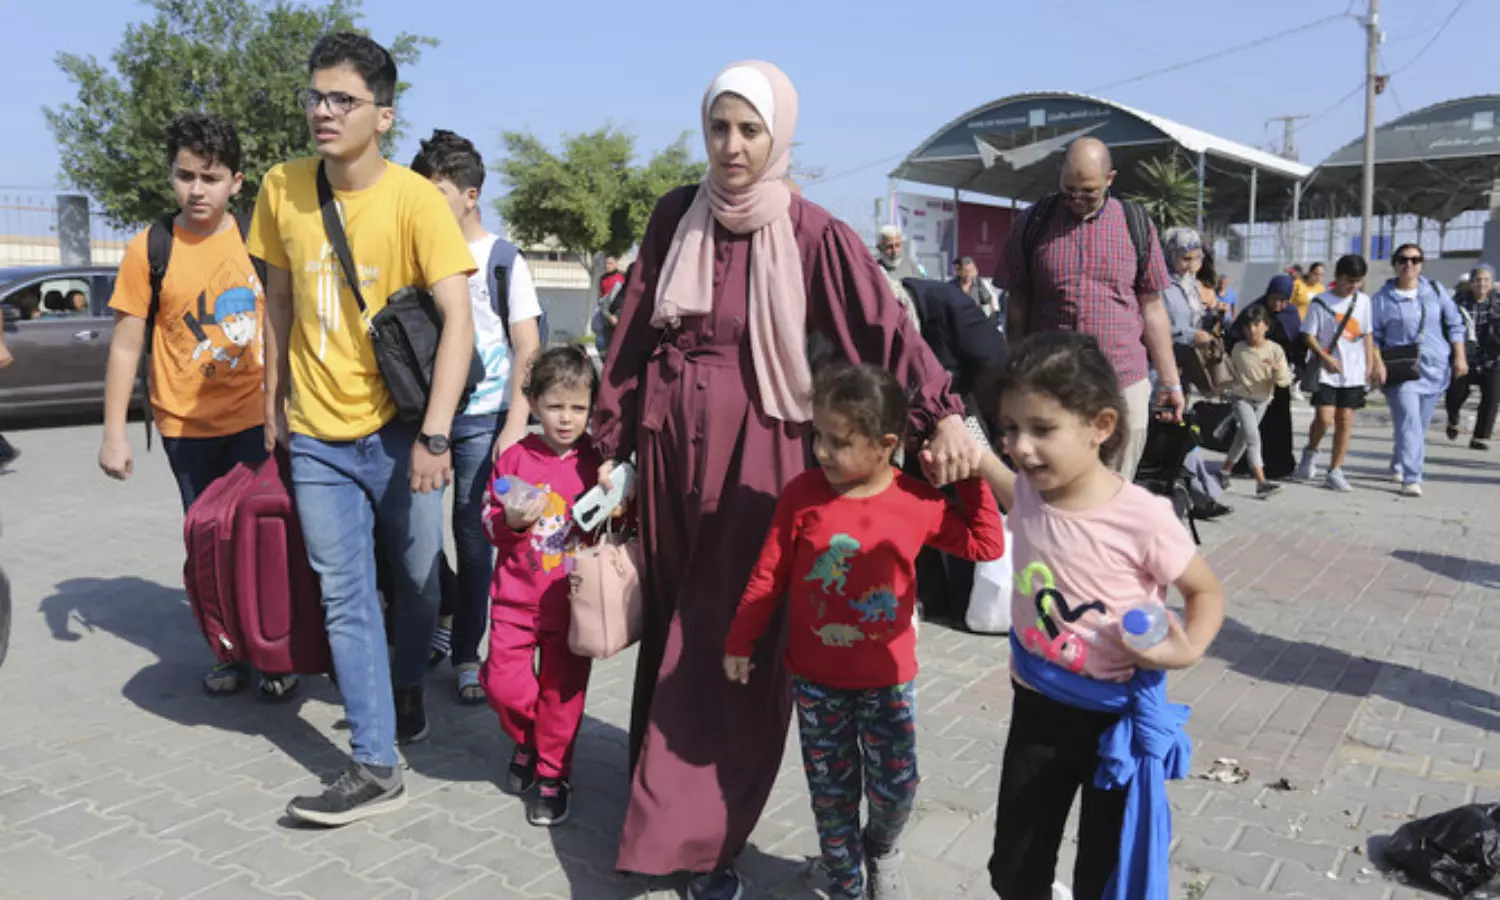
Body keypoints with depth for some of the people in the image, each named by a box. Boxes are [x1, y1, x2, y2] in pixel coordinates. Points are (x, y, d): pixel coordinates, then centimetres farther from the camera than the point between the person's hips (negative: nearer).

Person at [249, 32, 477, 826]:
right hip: (317, 435, 3)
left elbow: (457, 320, -18)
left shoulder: (414, 199, -12)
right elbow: (278, 299, 12)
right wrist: (273, 400, 12)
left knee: (414, 580, 12)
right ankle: (375, 766, 9)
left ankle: (406, 688, 40)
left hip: (398, 428, -3)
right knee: (345, 598, 2)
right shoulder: (282, 189, 0)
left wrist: (434, 435, -25)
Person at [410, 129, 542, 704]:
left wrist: (515, 424, -12)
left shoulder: (503, 261, -2)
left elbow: (528, 349, -4)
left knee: (473, 533, 1)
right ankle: (440, 615, 29)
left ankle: (466, 655, 12)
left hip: (481, 418, -3)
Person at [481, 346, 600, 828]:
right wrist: (512, 522, -16)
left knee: (562, 690, 6)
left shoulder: (598, 462, -2)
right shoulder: (515, 458, -1)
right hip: (516, 595, 1)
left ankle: (553, 774, 25)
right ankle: (526, 741, 31)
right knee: (502, 682, -1)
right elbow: (490, 523, 5)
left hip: (572, 601, -1)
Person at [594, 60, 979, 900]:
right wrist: (611, 441, 8)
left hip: (756, 449, -4)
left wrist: (942, 412, -33)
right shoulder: (676, 216, 3)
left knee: (734, 638, -1)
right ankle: (665, 792, 35)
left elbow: (886, 326, -17)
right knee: (669, 623, 15)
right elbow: (635, 332, 7)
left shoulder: (813, 233, -7)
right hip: (669, 440, 4)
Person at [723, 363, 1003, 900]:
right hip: (815, 678, 0)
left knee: (896, 788, 6)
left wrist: (972, 477, -9)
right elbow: (769, 574, -4)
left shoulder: (918, 502, -11)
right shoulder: (803, 494, -12)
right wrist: (740, 642, 1)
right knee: (831, 792, 11)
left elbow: (986, 545, 0)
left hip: (888, 678, 0)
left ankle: (882, 850, 41)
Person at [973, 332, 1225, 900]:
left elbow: (1207, 592, -7)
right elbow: (1006, 482, 15)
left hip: (1118, 716, -4)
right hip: (1038, 707, 4)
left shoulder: (1141, 517, -23)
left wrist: (1188, 649, -26)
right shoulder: (1026, 493, -10)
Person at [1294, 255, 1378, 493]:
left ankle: (1335, 472, 10)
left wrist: (1370, 364, 9)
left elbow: (1367, 335, 14)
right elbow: (1309, 335, -6)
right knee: (1324, 418, -14)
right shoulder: (1321, 302, -5)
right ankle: (1310, 452, 15)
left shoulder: (1363, 301, 8)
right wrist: (1325, 357, -18)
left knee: (1345, 421, 4)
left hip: (1353, 373, 4)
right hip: (1326, 372, -4)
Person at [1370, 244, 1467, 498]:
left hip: (1435, 368, 4)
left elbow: (1455, 324, 13)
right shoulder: (1382, 298, -1)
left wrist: (1460, 357, 6)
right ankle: (1411, 479, -14)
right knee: (1409, 424, -14)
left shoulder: (1435, 291, 8)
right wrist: (1378, 363, -12)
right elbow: (1373, 335, 0)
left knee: (1420, 425, 12)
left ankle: (1398, 465, 32)